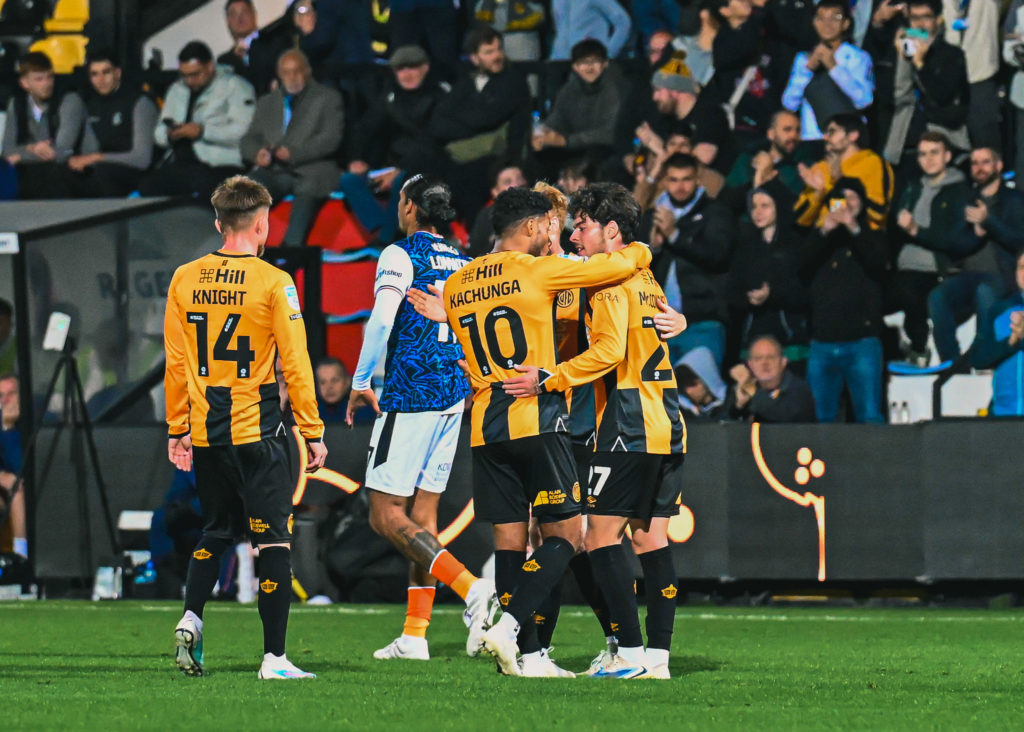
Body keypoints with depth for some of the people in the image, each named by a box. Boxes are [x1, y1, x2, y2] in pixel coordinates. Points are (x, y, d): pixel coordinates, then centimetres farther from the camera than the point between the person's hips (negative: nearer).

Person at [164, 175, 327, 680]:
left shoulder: (184, 280, 4)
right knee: (273, 539, 1)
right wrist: (313, 433, -2)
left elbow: (176, 362, 8)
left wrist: (177, 430, 16)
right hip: (257, 430, -5)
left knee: (216, 529, 22)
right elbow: (295, 363, -8)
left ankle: (191, 618, 2)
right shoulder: (272, 283, -8)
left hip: (205, 429, 5)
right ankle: (274, 657, -3)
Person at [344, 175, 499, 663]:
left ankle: (469, 586, -23)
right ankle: (415, 635, 8)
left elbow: (382, 319, -19)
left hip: (409, 395, -7)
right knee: (422, 514, 10)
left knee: (386, 515, -6)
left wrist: (361, 381, -11)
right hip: (454, 397, 7)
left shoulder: (401, 256, -7)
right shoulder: (462, 263, 14)